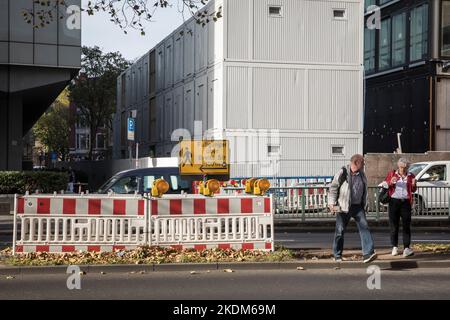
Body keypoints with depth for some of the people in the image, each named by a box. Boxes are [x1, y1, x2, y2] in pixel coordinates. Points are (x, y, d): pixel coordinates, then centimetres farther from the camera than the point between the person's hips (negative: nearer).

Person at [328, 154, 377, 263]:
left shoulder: (362, 175, 9)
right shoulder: (343, 173, -7)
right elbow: (333, 187, -3)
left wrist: (363, 205, 19)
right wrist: (332, 203, -8)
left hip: (357, 206, 4)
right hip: (343, 207, -4)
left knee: (364, 227, -13)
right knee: (340, 231, 4)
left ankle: (368, 254, -20)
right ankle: (337, 255, 18)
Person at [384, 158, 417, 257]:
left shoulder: (411, 176, 8)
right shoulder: (392, 174, 6)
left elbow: (413, 190, 13)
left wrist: (413, 185, -9)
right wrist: (391, 182, -12)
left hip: (406, 202, 0)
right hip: (394, 201, 0)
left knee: (406, 225, -6)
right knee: (394, 225, 4)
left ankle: (406, 248, -10)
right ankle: (394, 247, 15)